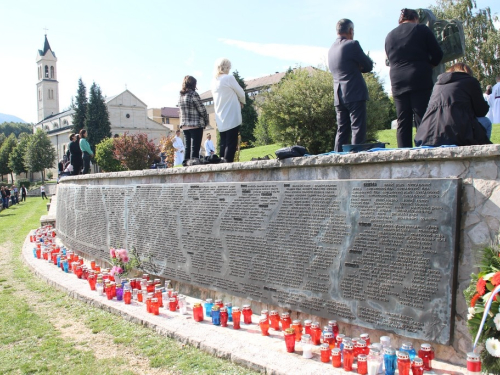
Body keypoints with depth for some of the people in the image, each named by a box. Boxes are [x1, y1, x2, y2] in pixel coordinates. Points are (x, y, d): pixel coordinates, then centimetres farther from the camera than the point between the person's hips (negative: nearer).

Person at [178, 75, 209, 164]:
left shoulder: (180, 96, 11)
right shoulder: (193, 94, -9)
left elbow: (182, 110, 13)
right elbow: (202, 109, -9)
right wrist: (206, 121, 5)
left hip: (184, 126, 7)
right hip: (196, 125, -6)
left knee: (187, 147, 11)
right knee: (195, 148, -5)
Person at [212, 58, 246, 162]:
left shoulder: (214, 81, 11)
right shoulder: (229, 78, -9)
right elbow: (241, 93, -1)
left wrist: (237, 100, 13)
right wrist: (242, 102, 18)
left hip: (220, 119, 7)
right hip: (232, 117, -7)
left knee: (223, 144, 9)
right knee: (231, 143, -6)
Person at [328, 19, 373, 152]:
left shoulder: (331, 49, 15)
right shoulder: (352, 45, -7)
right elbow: (368, 66, -3)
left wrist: (358, 67, 4)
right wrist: (361, 66, 16)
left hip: (339, 97, 7)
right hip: (355, 94, -7)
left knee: (342, 131, 9)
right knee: (358, 130, -7)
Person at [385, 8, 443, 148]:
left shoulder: (389, 36, 16)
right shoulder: (422, 30, 6)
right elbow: (437, 54, 3)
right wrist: (428, 66, 19)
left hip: (397, 84, 3)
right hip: (420, 81, -3)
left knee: (403, 123, 2)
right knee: (422, 121, -5)